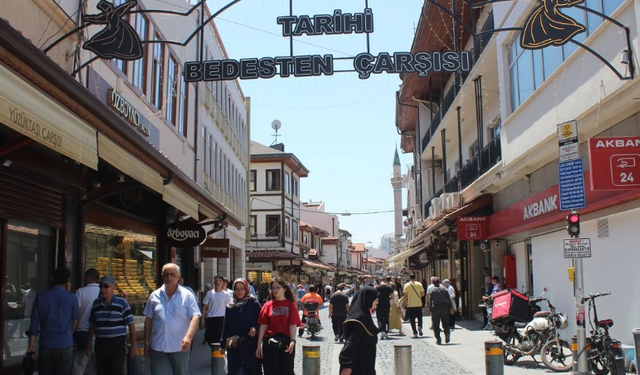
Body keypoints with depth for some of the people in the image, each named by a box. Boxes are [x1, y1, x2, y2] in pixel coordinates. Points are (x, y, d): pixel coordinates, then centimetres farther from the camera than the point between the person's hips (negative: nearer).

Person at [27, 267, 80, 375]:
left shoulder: (41, 296, -3)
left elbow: (34, 323, -2)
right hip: (65, 346, -1)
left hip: (46, 345, 1)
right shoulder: (72, 298, -5)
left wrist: (31, 345, 5)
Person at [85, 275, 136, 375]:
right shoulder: (96, 303, 7)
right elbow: (93, 326, 16)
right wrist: (88, 344, 14)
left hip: (118, 345, -4)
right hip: (100, 345, 4)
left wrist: (133, 346, -8)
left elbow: (131, 325, -6)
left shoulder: (122, 303, -6)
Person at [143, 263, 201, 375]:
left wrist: (188, 337, -26)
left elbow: (195, 317, -11)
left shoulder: (187, 295, -3)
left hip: (180, 348, -1)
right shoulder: (155, 295, 5)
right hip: (158, 348, 1)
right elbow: (149, 320, 11)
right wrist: (146, 343, 9)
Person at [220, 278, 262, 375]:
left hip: (250, 344, -3)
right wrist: (222, 344, 11)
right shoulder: (230, 306, 7)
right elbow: (226, 326, 11)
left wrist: (255, 328, -19)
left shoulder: (254, 304, -3)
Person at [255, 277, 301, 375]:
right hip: (270, 342, 2)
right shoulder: (268, 305, 5)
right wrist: (259, 345, -1)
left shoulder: (291, 304, 1)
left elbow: (293, 325, -7)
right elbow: (263, 325, 3)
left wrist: (292, 341, -21)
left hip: (286, 342, -2)